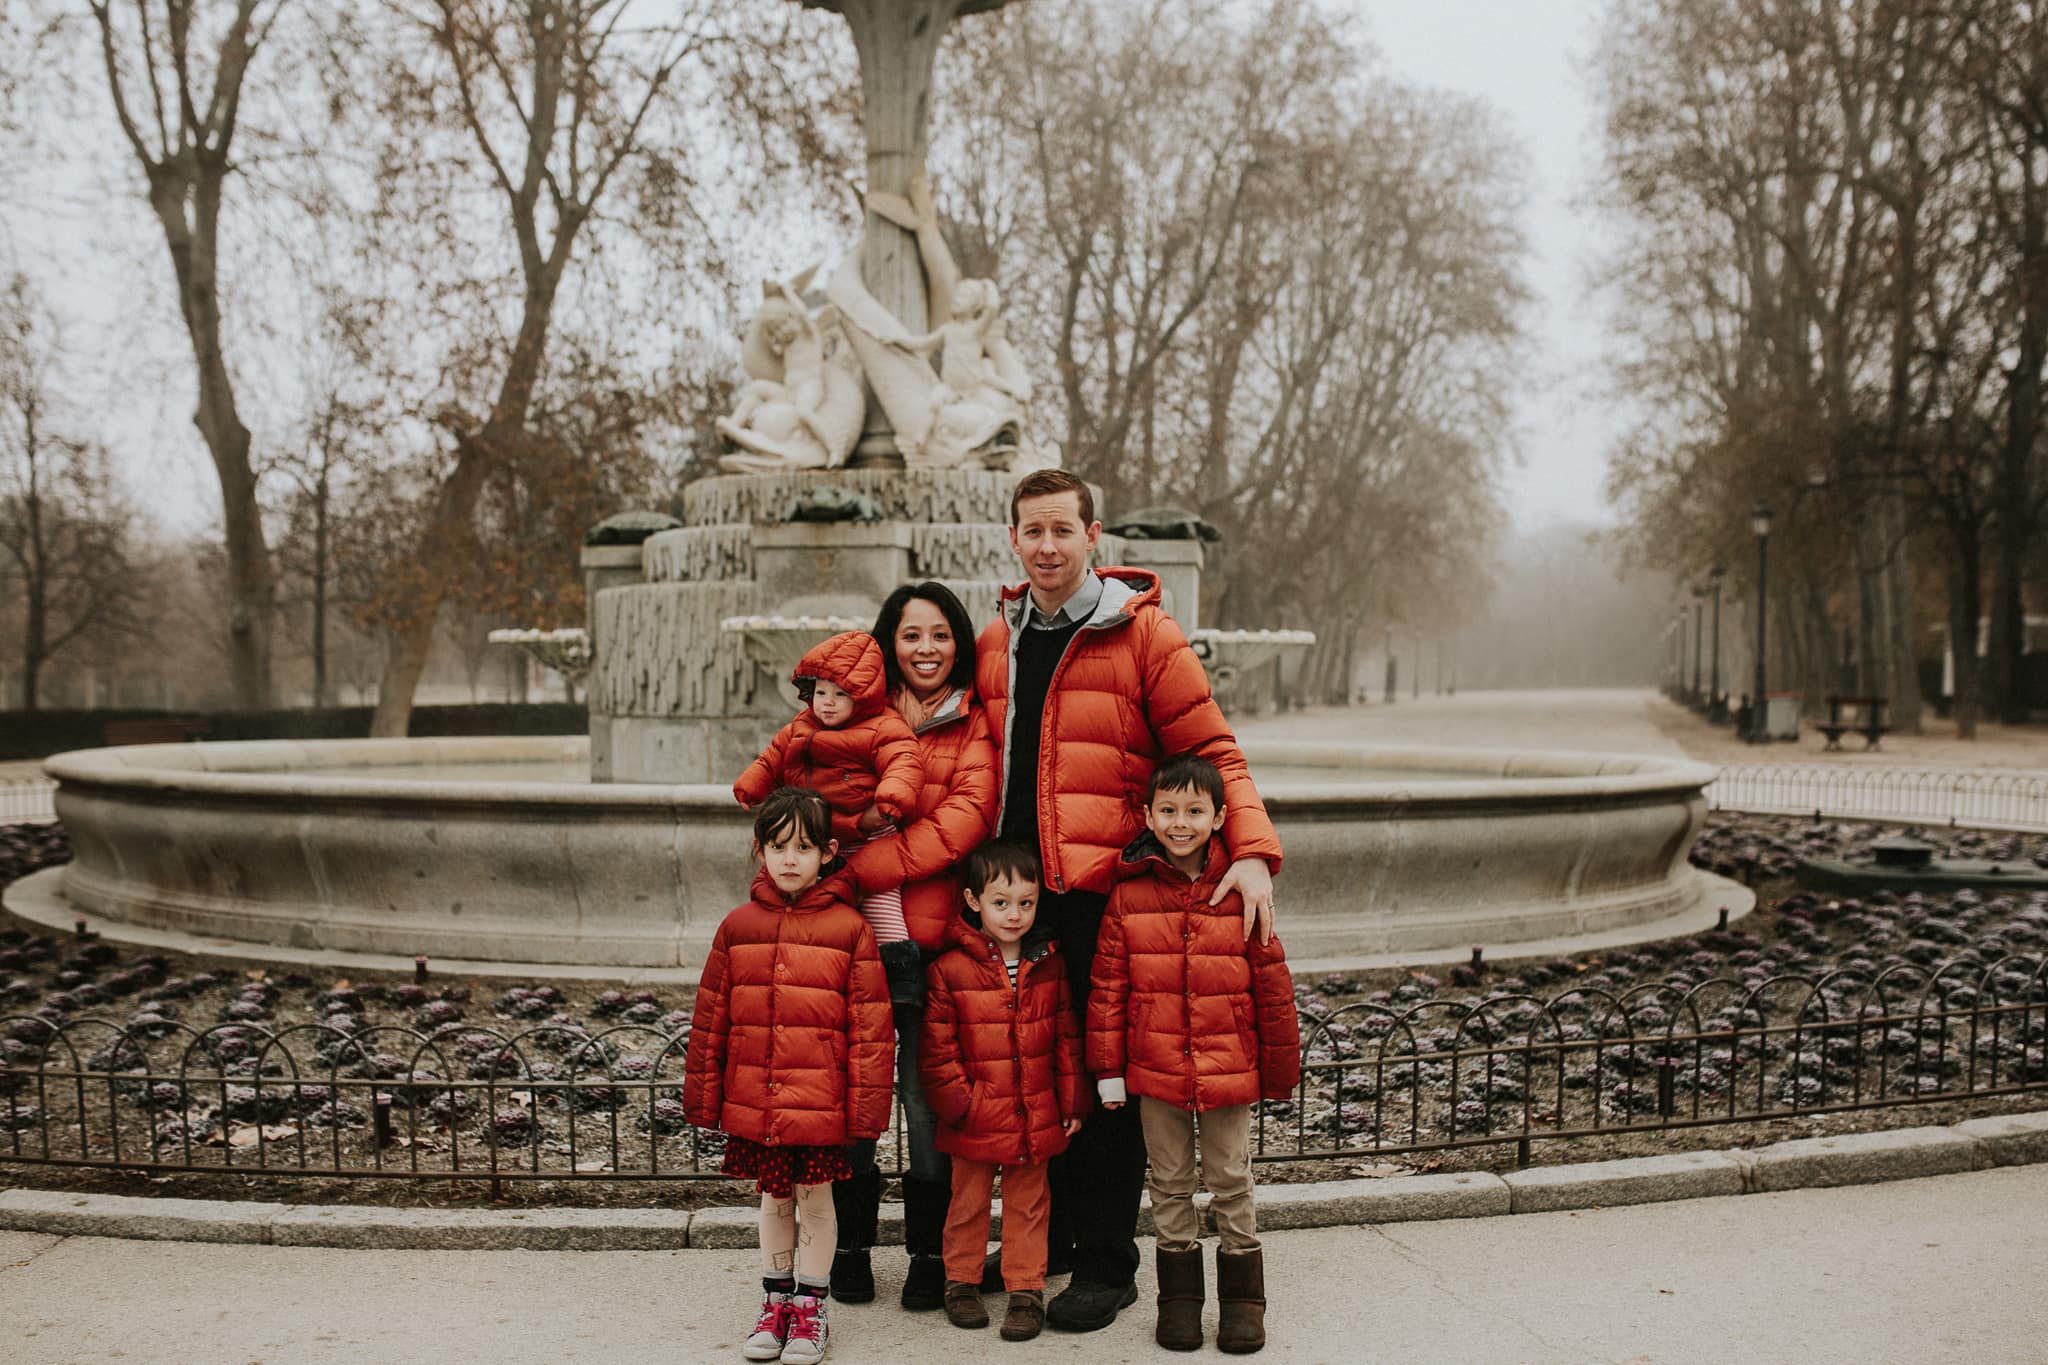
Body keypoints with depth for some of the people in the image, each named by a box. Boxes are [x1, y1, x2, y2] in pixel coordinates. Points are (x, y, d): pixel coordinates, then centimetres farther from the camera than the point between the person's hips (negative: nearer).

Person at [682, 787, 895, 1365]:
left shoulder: (850, 930, -7)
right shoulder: (738, 927, 2)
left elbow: (871, 1028, -6)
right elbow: (710, 1019, 8)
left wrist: (866, 1105, -7)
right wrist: (702, 1095, 8)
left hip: (820, 1104, -3)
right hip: (755, 1101, 3)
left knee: (815, 1200, 9)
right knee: (774, 1200, 16)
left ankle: (809, 1307, 25)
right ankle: (775, 1302, 31)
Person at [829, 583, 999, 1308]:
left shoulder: (975, 723, 6)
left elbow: (964, 817, -8)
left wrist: (862, 867, -15)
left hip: (931, 936, -2)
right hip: (851, 929, 2)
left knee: (927, 1098, 1)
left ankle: (930, 1253, 16)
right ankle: (851, 1247, 21)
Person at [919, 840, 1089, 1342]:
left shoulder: (1050, 966, 1)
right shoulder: (949, 970, -9)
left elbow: (1067, 1038, 7)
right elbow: (937, 1049, -6)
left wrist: (1072, 1102, 6)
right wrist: (961, 1102, -10)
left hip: (1035, 1119, 2)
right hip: (975, 1121, -2)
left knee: (1028, 1205, 11)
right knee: (968, 1204, 12)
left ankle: (1026, 1289, 22)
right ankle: (961, 1282, 28)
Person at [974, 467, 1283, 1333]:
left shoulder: (1142, 632, -2)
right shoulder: (995, 644, 14)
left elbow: (1211, 751, -5)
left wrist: (1253, 850, -18)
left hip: (1104, 894, -5)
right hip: (1017, 894, 5)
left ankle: (1107, 1265, 14)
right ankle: (1047, 1232, 29)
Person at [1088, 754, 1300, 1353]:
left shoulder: (1241, 894, -5)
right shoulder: (1128, 897, -4)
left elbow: (1273, 987, 0)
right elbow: (1107, 989, 0)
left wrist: (1280, 1071, 3)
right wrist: (1108, 1070, -1)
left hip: (1230, 1072, -1)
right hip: (1155, 1073, 1)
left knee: (1231, 1183, 11)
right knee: (1170, 1185, 13)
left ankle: (1242, 1297, 25)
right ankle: (1179, 1296, 26)